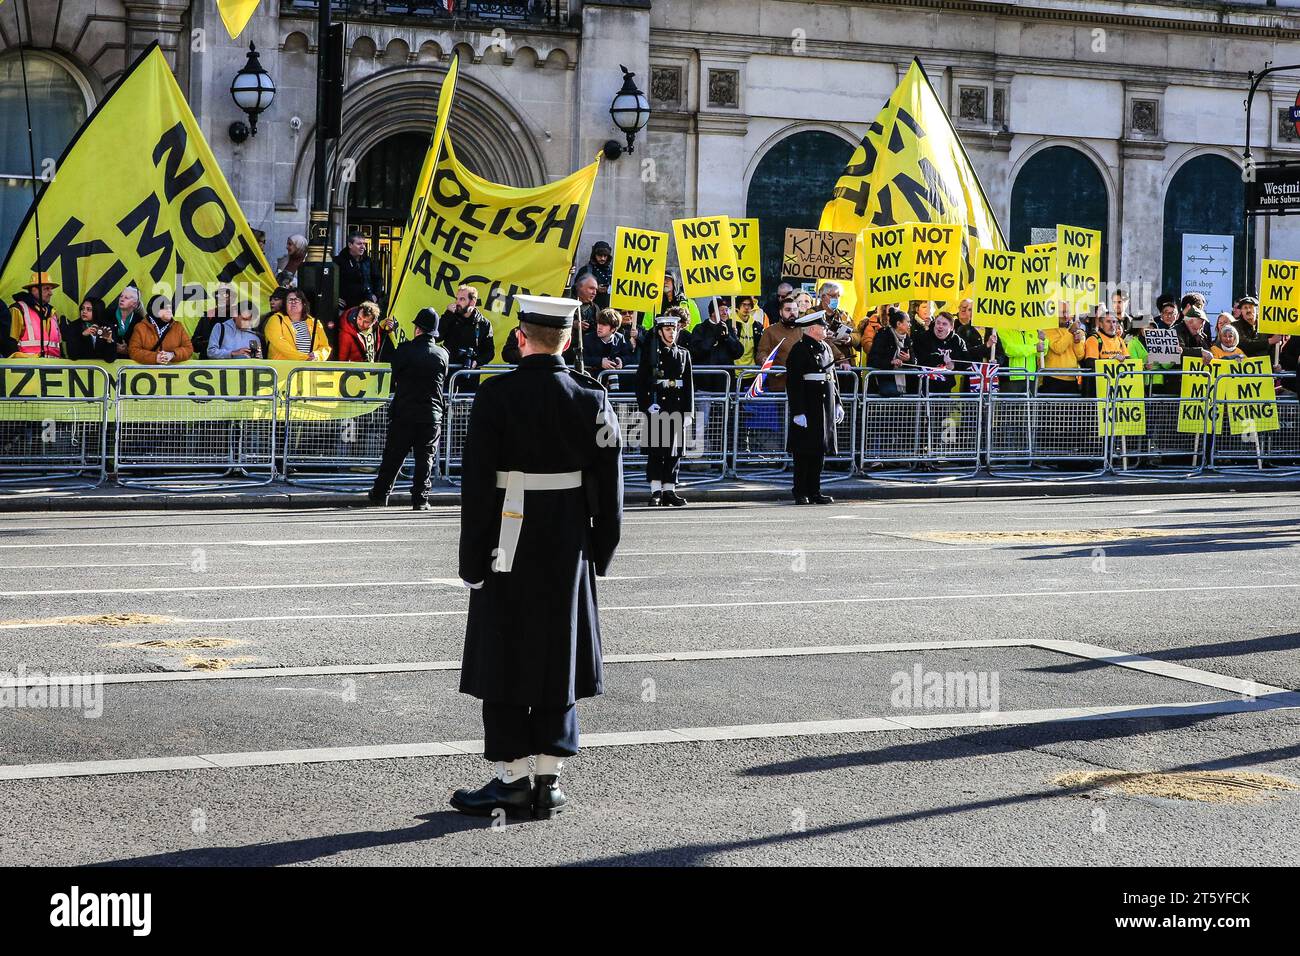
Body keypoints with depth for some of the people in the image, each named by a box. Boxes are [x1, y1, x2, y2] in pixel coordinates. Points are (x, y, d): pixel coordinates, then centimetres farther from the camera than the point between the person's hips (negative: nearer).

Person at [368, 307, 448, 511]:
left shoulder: (405, 349, -7)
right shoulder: (443, 354, 0)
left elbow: (395, 377, 4)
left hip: (404, 412, -1)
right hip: (432, 414, 1)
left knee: (394, 455, 10)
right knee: (425, 457, 5)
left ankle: (380, 493, 19)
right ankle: (420, 499, 2)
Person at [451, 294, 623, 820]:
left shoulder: (497, 395, -11)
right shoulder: (592, 398, 0)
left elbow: (476, 484, -12)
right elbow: (608, 486, 4)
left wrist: (472, 560, -6)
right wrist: (599, 553, 13)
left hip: (509, 547, -4)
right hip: (569, 549, 4)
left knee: (504, 658, 5)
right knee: (558, 657, 10)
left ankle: (513, 780, 7)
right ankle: (549, 782, 13)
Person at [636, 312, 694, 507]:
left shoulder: (684, 354, 13)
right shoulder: (650, 352, 4)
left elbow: (689, 385, 12)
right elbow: (641, 381, 0)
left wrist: (689, 412, 6)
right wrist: (646, 405, -12)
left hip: (677, 408, 3)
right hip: (656, 408, -3)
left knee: (674, 450, 4)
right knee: (656, 450, -5)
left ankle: (669, 490, 9)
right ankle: (656, 491, -2)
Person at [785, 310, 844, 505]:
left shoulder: (826, 348, 15)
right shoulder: (800, 349, -10)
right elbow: (793, 382, -15)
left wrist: (837, 403, 17)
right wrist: (798, 412, -20)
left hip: (825, 408, 8)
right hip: (807, 409, -8)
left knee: (820, 450, 9)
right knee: (803, 452, -4)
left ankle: (815, 492, 15)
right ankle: (801, 494, 1)